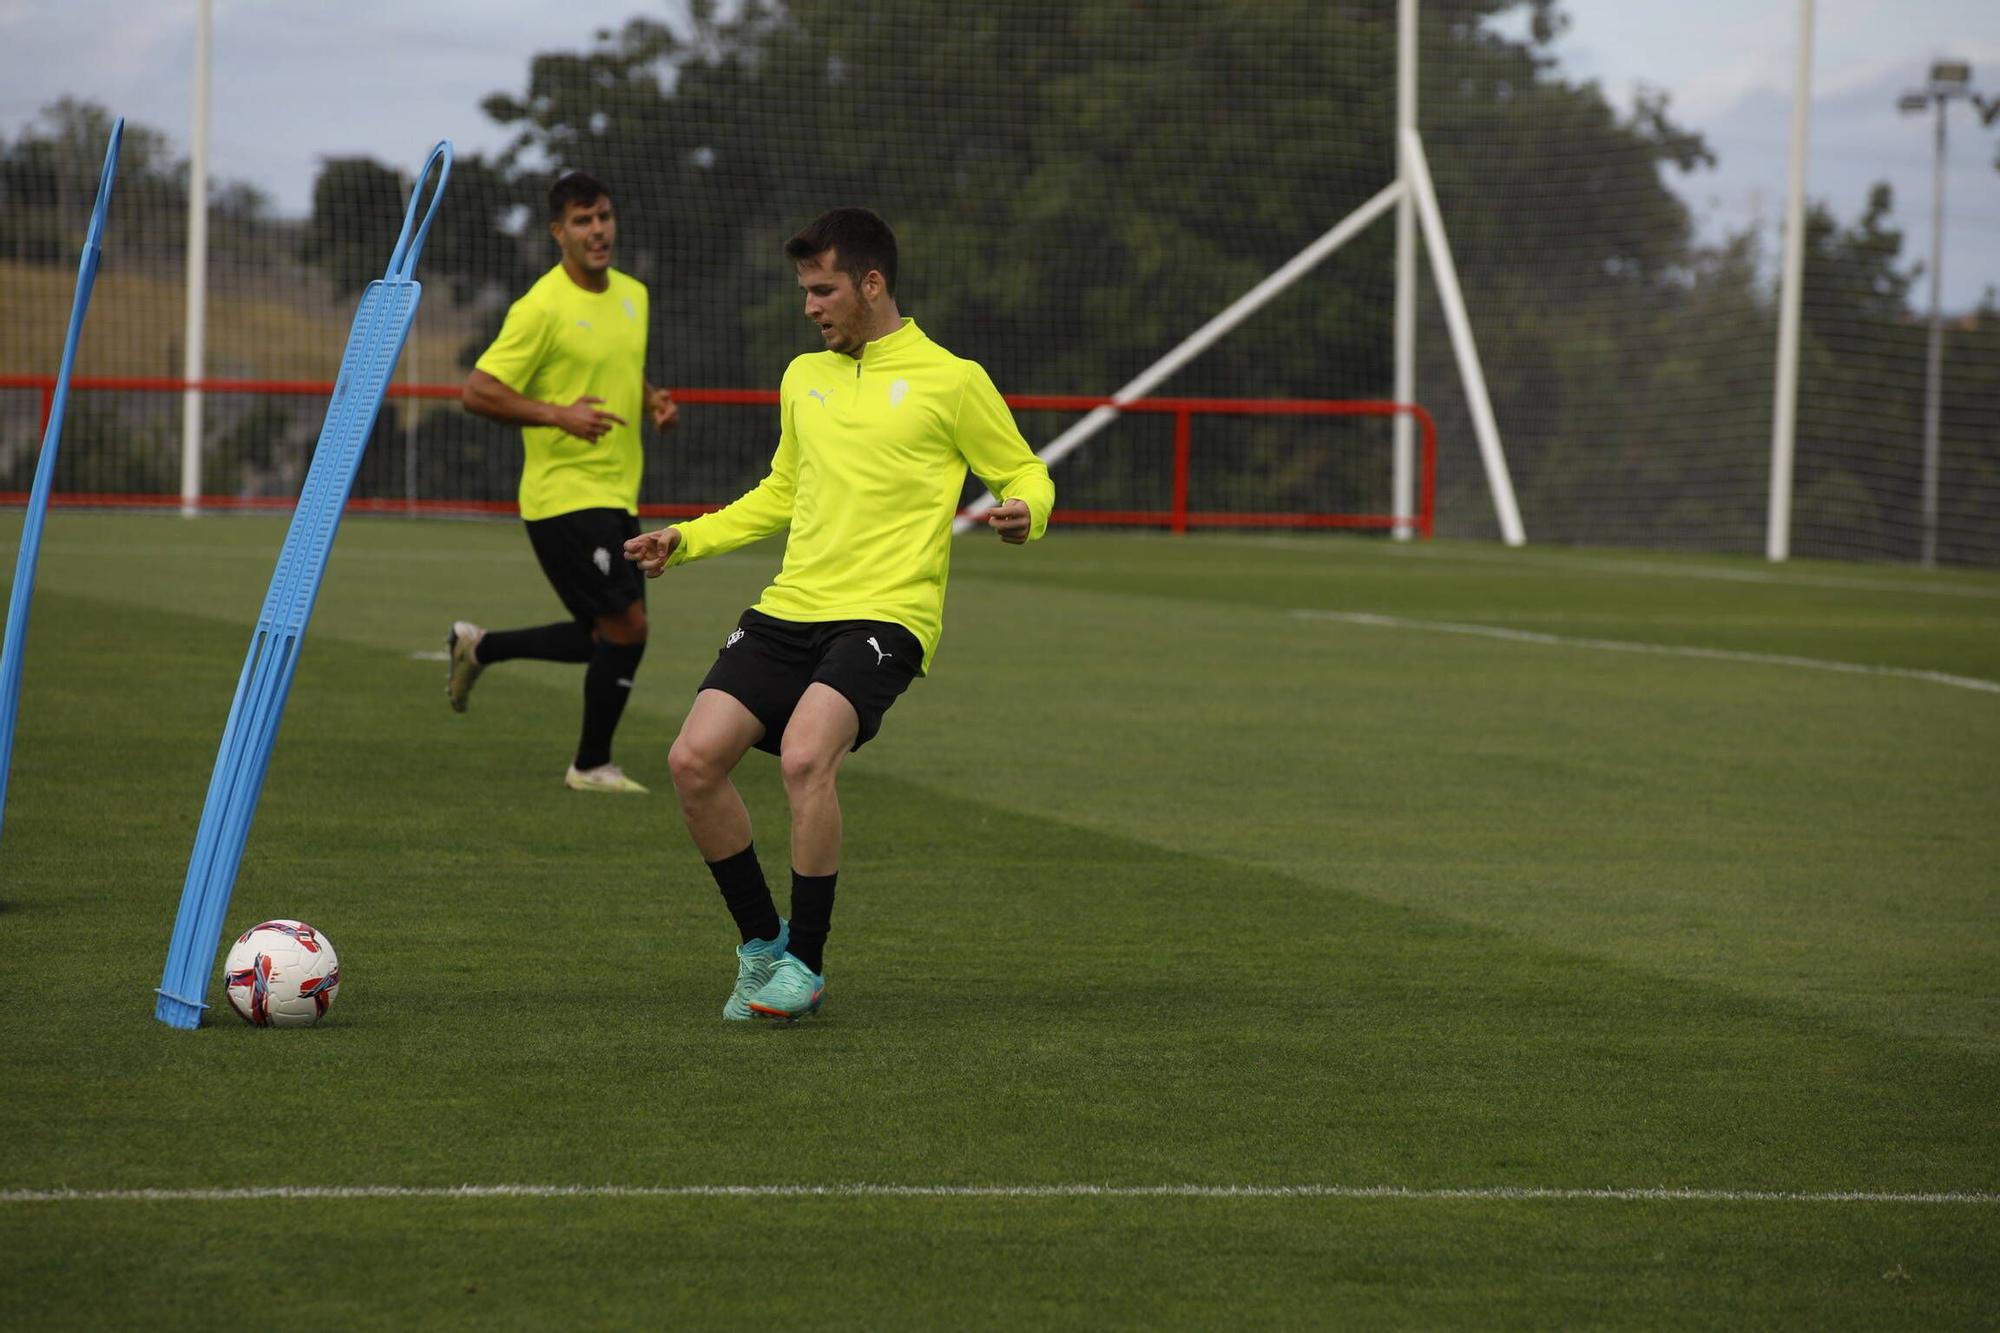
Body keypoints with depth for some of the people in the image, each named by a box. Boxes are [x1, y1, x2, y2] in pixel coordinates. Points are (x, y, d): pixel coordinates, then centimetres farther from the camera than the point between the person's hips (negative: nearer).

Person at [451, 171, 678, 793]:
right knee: (627, 626, -10)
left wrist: (654, 401, 5)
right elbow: (477, 392, -15)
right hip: (565, 495, -8)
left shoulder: (634, 295, 10)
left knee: (604, 637, 12)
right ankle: (592, 766, 6)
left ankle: (478, 647, 31)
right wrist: (559, 415, -24)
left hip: (617, 496, 8)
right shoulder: (543, 308, -15)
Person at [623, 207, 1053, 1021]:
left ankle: (804, 965, -13)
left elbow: (1025, 474, 7)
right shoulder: (803, 378, 19)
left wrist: (1023, 512, -16)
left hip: (885, 614, -6)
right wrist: (686, 540, 23)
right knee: (694, 760, -11)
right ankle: (761, 943, 9)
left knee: (804, 756, -29)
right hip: (789, 609, 6)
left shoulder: (950, 380, 1)